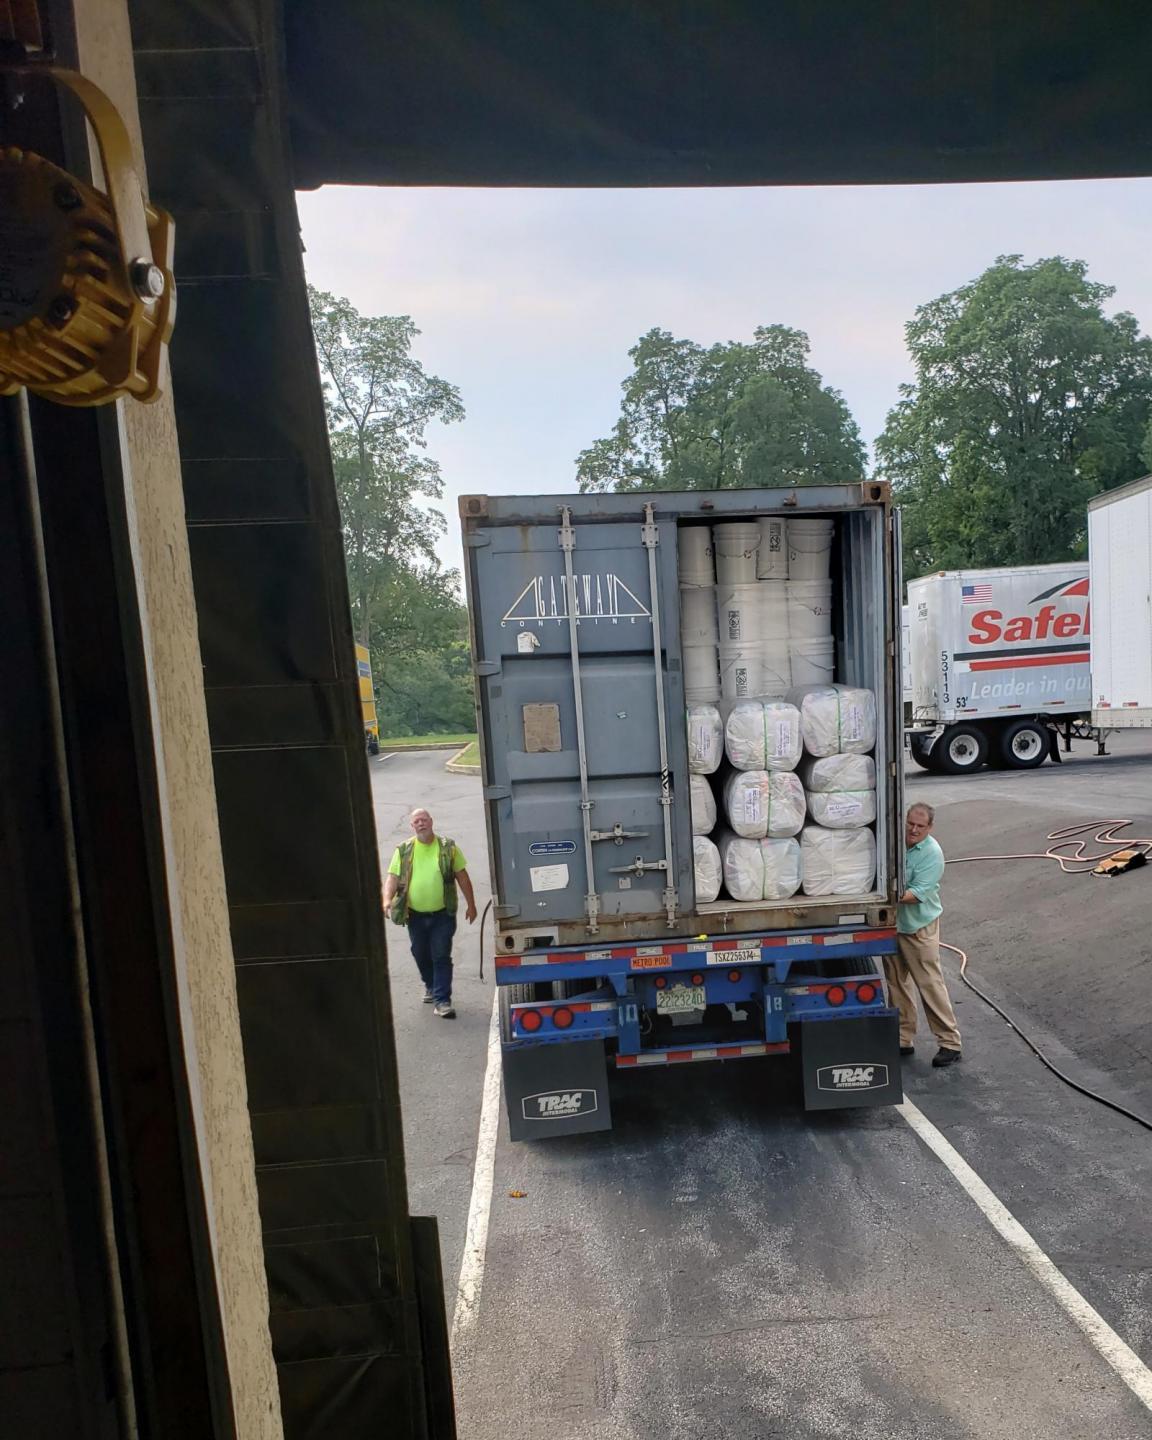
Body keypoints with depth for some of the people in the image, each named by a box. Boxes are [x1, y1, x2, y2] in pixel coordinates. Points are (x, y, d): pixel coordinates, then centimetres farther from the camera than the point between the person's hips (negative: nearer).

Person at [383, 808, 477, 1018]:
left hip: (442, 914, -2)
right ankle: (431, 986, 42)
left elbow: (462, 876, 3)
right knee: (421, 955, 18)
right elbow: (393, 877, -3)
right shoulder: (403, 850, 1)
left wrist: (471, 904, 4)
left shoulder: (448, 847, -2)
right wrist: (387, 900, -21)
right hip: (415, 915, 3)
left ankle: (441, 1000, 2)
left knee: (441, 957, -4)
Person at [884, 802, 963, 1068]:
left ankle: (950, 1043, 14)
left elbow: (918, 894, -24)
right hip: (891, 925, 6)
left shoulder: (932, 853, -16)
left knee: (931, 985, 0)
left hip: (918, 929, -6)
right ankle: (903, 1040, 25)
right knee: (897, 985, 13)